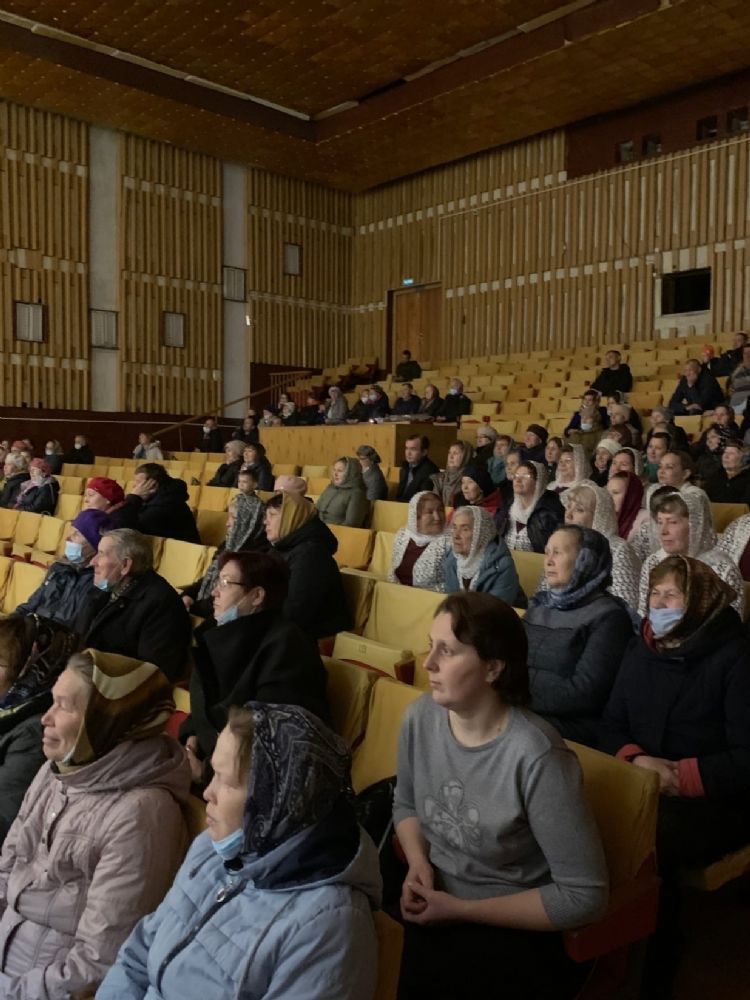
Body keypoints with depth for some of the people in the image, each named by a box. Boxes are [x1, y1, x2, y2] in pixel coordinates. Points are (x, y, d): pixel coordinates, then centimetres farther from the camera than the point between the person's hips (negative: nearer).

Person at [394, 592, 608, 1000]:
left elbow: (584, 896, -19)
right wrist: (417, 864, -9)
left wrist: (460, 910, -17)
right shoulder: (421, 715, -8)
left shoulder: (537, 758, -26)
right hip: (431, 900, 5)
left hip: (510, 929, -5)